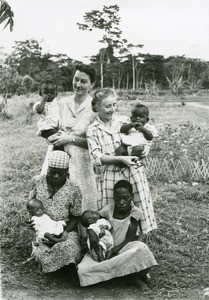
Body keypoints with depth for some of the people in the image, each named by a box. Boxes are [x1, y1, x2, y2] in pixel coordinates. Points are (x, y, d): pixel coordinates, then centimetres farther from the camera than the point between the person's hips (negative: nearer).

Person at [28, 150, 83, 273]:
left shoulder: (73, 190, -10)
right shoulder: (37, 181, -3)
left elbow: (75, 217, -3)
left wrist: (65, 232, -18)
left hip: (64, 232, -1)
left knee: (70, 248, -31)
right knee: (42, 256, -21)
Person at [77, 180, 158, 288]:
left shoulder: (136, 213, -8)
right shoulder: (108, 210, -4)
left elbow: (130, 239, -11)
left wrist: (113, 250, -24)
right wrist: (91, 232, -18)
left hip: (126, 249, -3)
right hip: (107, 249, 3)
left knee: (141, 248, -40)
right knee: (82, 270, -25)